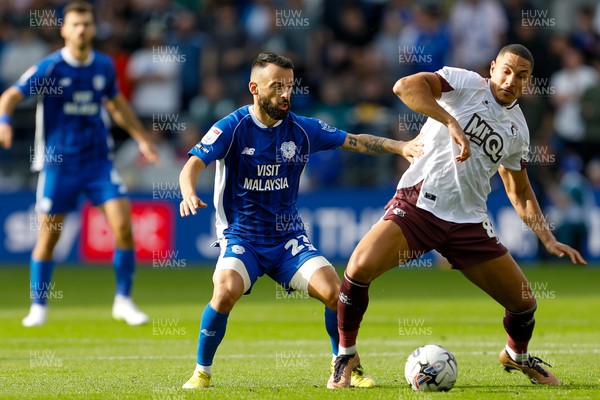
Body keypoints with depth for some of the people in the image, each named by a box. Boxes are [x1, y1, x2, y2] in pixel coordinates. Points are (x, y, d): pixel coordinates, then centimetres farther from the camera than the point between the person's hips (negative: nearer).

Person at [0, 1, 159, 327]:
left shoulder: (104, 66, 4)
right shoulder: (49, 67, -9)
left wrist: (142, 138, 23)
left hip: (99, 161, 3)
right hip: (58, 164, -3)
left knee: (123, 225, -10)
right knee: (48, 236, 3)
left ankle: (123, 301, 3)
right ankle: (38, 306, 20)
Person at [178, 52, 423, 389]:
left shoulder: (303, 129, 1)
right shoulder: (233, 127, -8)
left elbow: (356, 142, 6)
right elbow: (194, 165, -16)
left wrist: (400, 147, -10)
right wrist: (189, 194, -38)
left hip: (288, 237, 3)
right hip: (241, 236, -3)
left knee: (334, 290, -19)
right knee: (227, 290, -32)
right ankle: (202, 372, -10)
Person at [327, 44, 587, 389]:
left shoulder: (518, 129, 12)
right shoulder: (466, 83, -5)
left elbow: (520, 192, 23)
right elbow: (406, 86, -21)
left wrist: (549, 240, 14)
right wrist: (452, 123, -29)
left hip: (468, 220, 5)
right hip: (417, 204, -5)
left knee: (524, 302, 4)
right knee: (360, 267, -27)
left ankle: (517, 355, 40)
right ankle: (346, 354, -4)